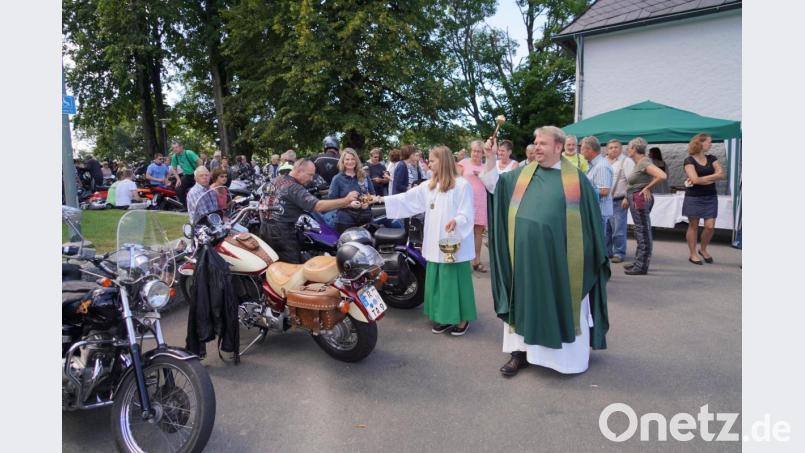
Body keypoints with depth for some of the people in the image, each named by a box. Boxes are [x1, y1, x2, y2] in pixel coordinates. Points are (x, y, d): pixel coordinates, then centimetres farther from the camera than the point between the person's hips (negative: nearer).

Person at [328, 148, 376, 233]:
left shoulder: (364, 177, 10)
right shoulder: (337, 179, -1)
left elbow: (373, 194, 15)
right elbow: (331, 200, -6)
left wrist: (368, 202, -8)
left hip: (366, 219, 4)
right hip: (345, 222, -3)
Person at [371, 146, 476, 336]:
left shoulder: (462, 185, -9)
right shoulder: (428, 186, 11)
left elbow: (467, 214, -13)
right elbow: (406, 198, 11)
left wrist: (456, 221, -33)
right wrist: (382, 199, 7)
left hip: (454, 242, -7)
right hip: (435, 243, 7)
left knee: (456, 278, 0)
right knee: (437, 280, 10)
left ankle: (462, 319, 14)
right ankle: (444, 317, 22)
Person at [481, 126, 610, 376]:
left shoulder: (575, 178, -2)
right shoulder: (523, 174, 6)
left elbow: (591, 216, 1)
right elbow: (494, 185, 2)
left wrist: (596, 252, 2)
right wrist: (490, 157, -11)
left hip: (559, 256, -3)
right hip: (527, 255, 3)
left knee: (562, 303, 7)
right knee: (526, 301, 10)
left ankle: (570, 356, 23)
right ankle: (521, 351, 21)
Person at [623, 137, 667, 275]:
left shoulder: (644, 162, -15)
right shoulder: (638, 163, 13)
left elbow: (662, 176, -27)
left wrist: (648, 188, -16)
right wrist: (627, 197, 14)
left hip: (641, 200, -10)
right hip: (635, 200, 10)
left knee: (643, 233, -4)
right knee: (641, 232, 16)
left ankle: (642, 267, 2)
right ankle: (639, 263, 26)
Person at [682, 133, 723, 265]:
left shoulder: (711, 158, 10)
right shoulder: (689, 160, -6)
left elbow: (721, 175, -3)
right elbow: (695, 179, -17)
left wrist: (702, 179, -12)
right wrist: (712, 176, -6)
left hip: (710, 197, 4)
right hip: (694, 198, -4)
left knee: (710, 226, -1)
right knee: (693, 226, 2)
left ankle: (703, 249, 22)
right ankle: (693, 254, 12)